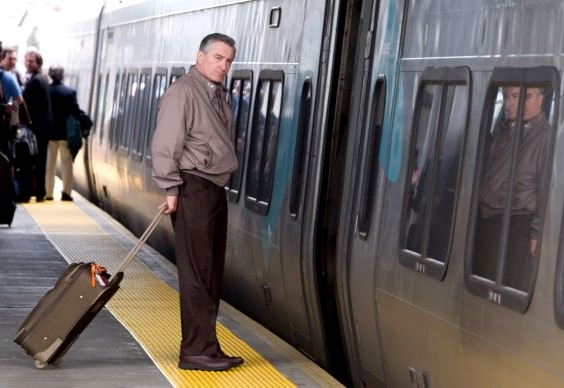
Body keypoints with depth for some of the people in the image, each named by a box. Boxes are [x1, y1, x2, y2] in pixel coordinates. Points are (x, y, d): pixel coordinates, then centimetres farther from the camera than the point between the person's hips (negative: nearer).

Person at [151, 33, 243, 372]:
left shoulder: (221, 95, 17)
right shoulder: (183, 92, -11)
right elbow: (165, 144, -16)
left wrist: (221, 182, 18)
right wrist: (172, 189, -18)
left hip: (216, 189, 9)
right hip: (193, 189, -9)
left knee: (213, 272, 11)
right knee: (197, 272, -9)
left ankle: (207, 347, 18)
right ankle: (197, 351, -5)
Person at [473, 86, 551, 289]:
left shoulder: (546, 136, -15)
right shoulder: (504, 129, 10)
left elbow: (546, 189, -16)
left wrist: (537, 231, -16)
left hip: (517, 222, -8)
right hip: (486, 217, 8)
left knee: (512, 288, 0)